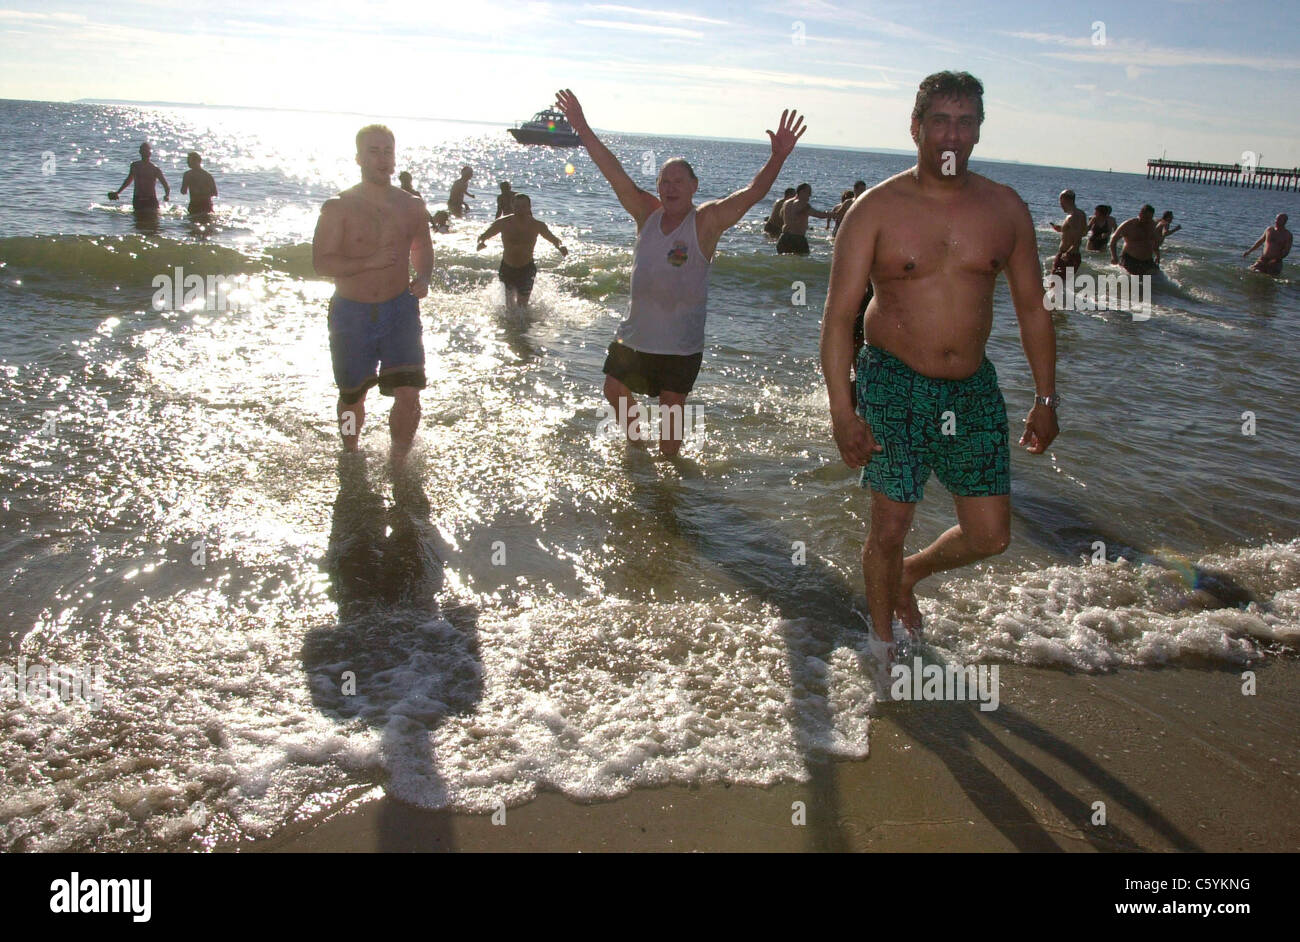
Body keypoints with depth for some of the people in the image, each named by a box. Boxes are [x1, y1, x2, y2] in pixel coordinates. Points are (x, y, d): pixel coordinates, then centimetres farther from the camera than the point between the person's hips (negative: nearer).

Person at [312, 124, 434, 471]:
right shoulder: (338, 208, -6)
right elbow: (321, 262, -13)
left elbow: (423, 249, 19)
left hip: (400, 310, 1)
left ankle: (399, 462, 13)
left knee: (408, 394, -10)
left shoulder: (411, 206, 4)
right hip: (351, 313, -1)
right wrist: (370, 262, -24)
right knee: (351, 396, 13)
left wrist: (423, 277, -2)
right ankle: (349, 456, 40)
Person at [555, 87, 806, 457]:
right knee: (615, 389, 16)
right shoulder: (647, 213, 2)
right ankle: (634, 445, 41)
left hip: (680, 340, -5)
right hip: (636, 330, 5)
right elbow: (613, 171, 0)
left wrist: (778, 158, -36)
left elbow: (751, 193, -21)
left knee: (672, 406, 3)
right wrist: (582, 128, -3)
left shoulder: (707, 220, -10)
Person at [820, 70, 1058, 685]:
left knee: (990, 536, 5)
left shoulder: (1006, 209, 3)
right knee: (889, 528, 2)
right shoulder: (876, 209, -8)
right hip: (895, 385, -4)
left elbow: (1032, 308, 10)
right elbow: (837, 317, -10)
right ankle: (883, 645, 27)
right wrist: (843, 411, -16)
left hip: (974, 387, 4)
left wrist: (1045, 399, 8)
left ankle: (911, 575, 37)